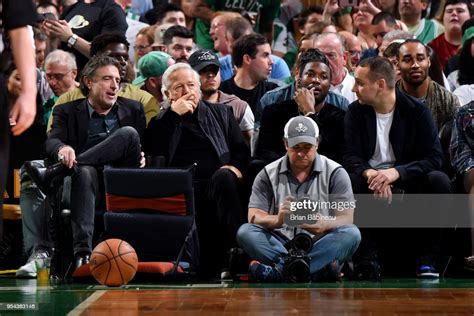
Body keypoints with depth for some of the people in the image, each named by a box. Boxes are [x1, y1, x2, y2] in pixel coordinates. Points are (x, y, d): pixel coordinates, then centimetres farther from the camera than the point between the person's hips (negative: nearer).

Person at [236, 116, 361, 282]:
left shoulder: (335, 173, 4)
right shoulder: (268, 175, 7)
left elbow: (346, 219, -5)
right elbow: (254, 217, -3)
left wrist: (324, 225, -29)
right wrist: (277, 220, -27)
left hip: (319, 245, -1)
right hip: (279, 245, 1)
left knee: (352, 234, -29)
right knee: (245, 232, -25)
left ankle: (279, 270, -39)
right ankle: (320, 266, -37)